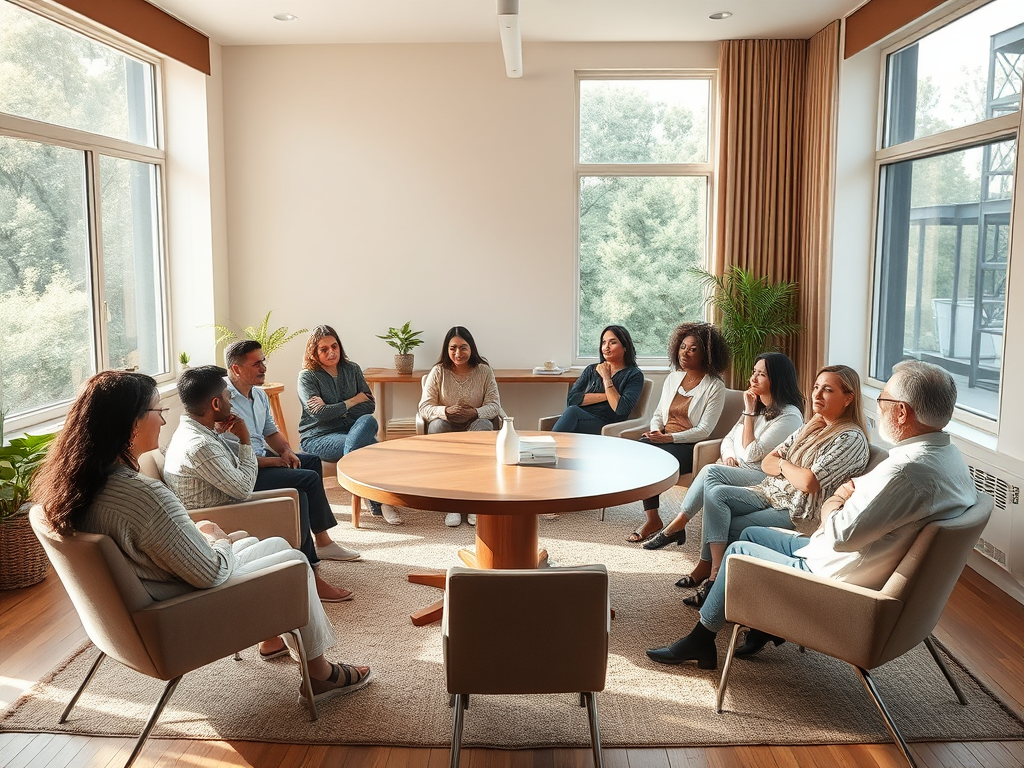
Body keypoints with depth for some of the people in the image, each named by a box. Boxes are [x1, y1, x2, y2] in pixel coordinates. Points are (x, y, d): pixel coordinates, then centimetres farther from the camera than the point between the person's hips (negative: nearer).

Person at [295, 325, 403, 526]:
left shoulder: (352, 370, 10)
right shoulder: (307, 377, -2)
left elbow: (370, 406, 1)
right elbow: (320, 414, -16)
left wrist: (334, 410, -11)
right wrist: (354, 400, -6)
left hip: (350, 429, 4)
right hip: (317, 437, -4)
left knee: (368, 421, -32)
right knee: (366, 444, -32)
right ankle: (379, 502, -25)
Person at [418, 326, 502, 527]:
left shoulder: (484, 370, 0)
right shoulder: (438, 371, -1)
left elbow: (494, 405, -6)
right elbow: (424, 408, -7)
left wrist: (475, 413, -28)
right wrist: (446, 411, -29)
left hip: (474, 425, 0)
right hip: (447, 426, 0)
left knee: (484, 426, -34)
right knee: (436, 425, -34)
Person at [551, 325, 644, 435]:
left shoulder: (634, 375, 8)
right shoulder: (591, 370, 21)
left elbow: (621, 409, -9)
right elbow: (571, 399, 5)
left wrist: (606, 378, -1)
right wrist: (605, 396, -3)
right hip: (581, 420, 4)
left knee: (572, 411, -31)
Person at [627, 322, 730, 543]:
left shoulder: (714, 386, -4)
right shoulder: (672, 378, 15)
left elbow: (704, 430, -11)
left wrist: (669, 437, -19)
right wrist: (655, 430, -3)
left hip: (691, 446, -5)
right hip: (663, 440, 6)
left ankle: (653, 520, -13)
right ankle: (652, 518, -22)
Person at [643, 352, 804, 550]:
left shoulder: (789, 416, -11)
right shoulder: (758, 406, 17)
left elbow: (752, 454, -16)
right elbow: (728, 438, 19)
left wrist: (749, 412, -11)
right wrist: (728, 456, -5)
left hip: (762, 478, -7)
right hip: (736, 470, 7)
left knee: (712, 471, -28)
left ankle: (676, 526, -18)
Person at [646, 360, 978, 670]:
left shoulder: (907, 470, -32)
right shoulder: (949, 455, 1)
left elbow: (841, 535, -29)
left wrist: (832, 505, -8)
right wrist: (853, 496, -2)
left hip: (838, 582, -10)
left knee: (739, 551, 6)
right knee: (751, 534, 20)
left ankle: (700, 640, 22)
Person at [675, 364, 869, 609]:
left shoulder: (851, 439, -13)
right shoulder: (811, 426, 14)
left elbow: (808, 483, -23)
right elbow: (767, 463, 11)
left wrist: (782, 464, -4)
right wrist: (789, 468, -11)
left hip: (798, 514, -8)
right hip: (770, 494, 8)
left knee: (724, 528, -17)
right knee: (716, 493, -17)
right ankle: (712, 569, -18)